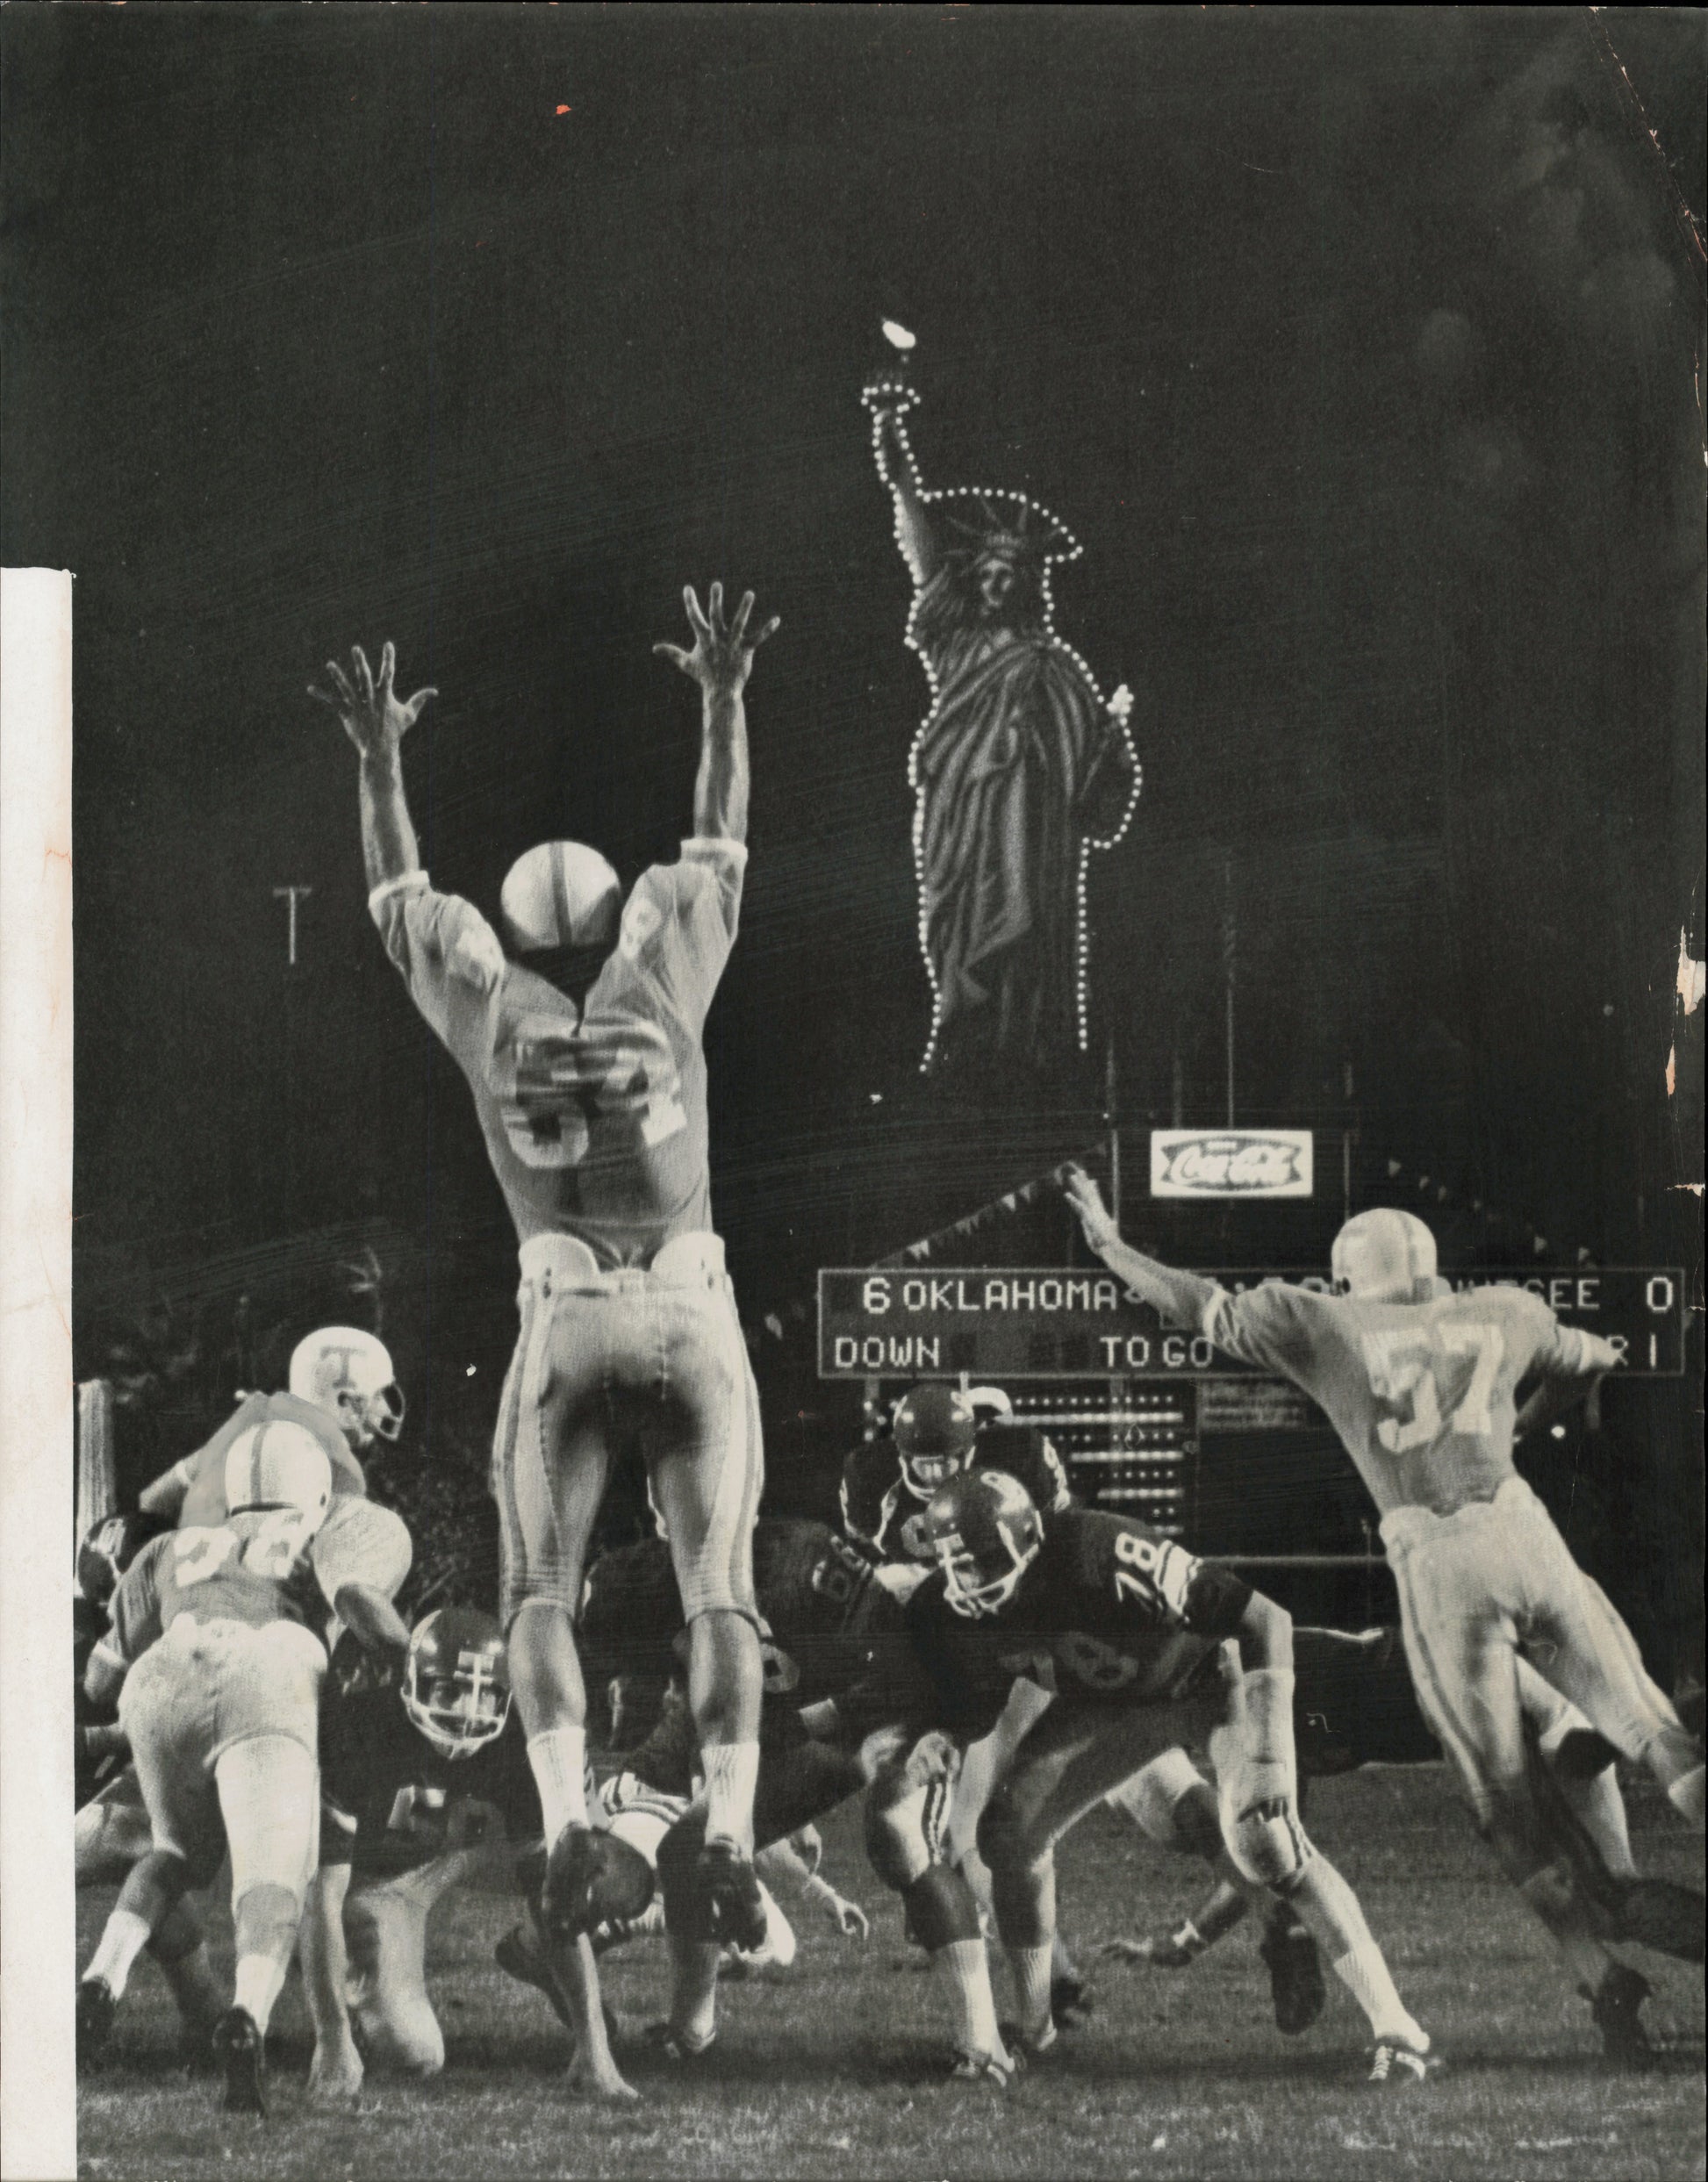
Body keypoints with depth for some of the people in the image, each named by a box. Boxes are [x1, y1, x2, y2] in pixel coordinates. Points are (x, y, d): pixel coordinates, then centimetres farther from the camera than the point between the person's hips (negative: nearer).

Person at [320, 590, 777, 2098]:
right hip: (693, 1322, 0)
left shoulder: (486, 1006, 3)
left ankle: (567, 1810, -22)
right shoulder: (666, 972, 2)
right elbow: (719, 844, 17)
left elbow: (400, 894, 20)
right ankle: (731, 1826, -21)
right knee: (719, 1589, -1)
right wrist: (724, 702, 28)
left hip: (566, 1329, 0)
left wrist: (381, 763, 33)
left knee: (541, 1594, 3)